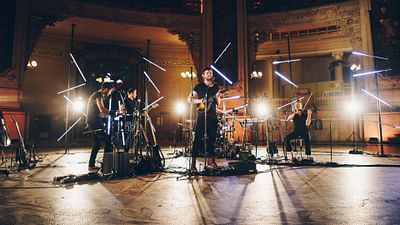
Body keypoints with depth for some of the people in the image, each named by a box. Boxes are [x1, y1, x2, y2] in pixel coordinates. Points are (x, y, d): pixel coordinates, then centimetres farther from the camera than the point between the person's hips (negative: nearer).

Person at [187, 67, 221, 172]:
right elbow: (188, 99, -1)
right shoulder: (199, 87, 2)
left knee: (212, 138, 9)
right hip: (202, 116, -4)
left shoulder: (215, 87, 12)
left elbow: (218, 103, 12)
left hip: (212, 116, 4)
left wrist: (217, 97, -8)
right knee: (198, 139, -8)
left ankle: (210, 159, 25)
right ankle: (193, 163, -6)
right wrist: (200, 101, -14)